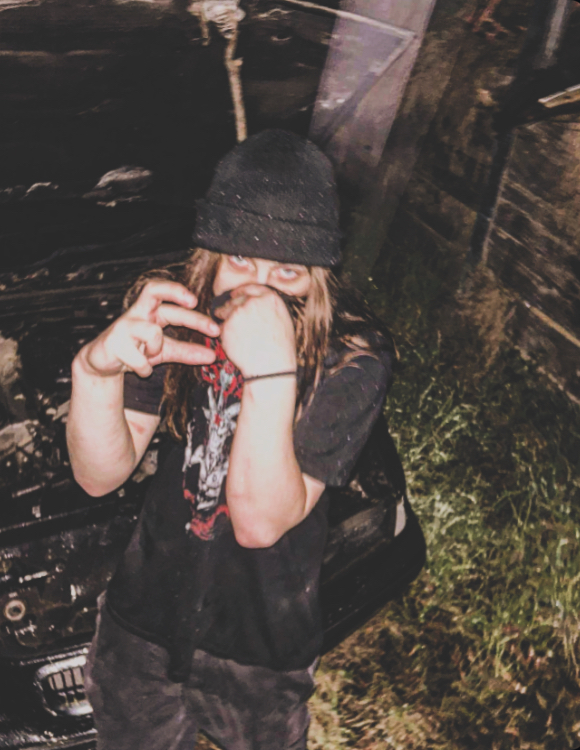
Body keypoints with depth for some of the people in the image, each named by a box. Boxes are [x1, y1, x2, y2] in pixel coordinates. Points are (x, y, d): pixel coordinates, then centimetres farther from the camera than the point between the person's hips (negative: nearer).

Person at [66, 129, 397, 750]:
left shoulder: (353, 358, -25)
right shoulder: (178, 311, -15)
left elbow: (262, 521, -30)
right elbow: (101, 475, -17)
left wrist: (271, 373, -44)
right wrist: (95, 368, -38)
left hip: (261, 651, -2)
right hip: (142, 622, 3)